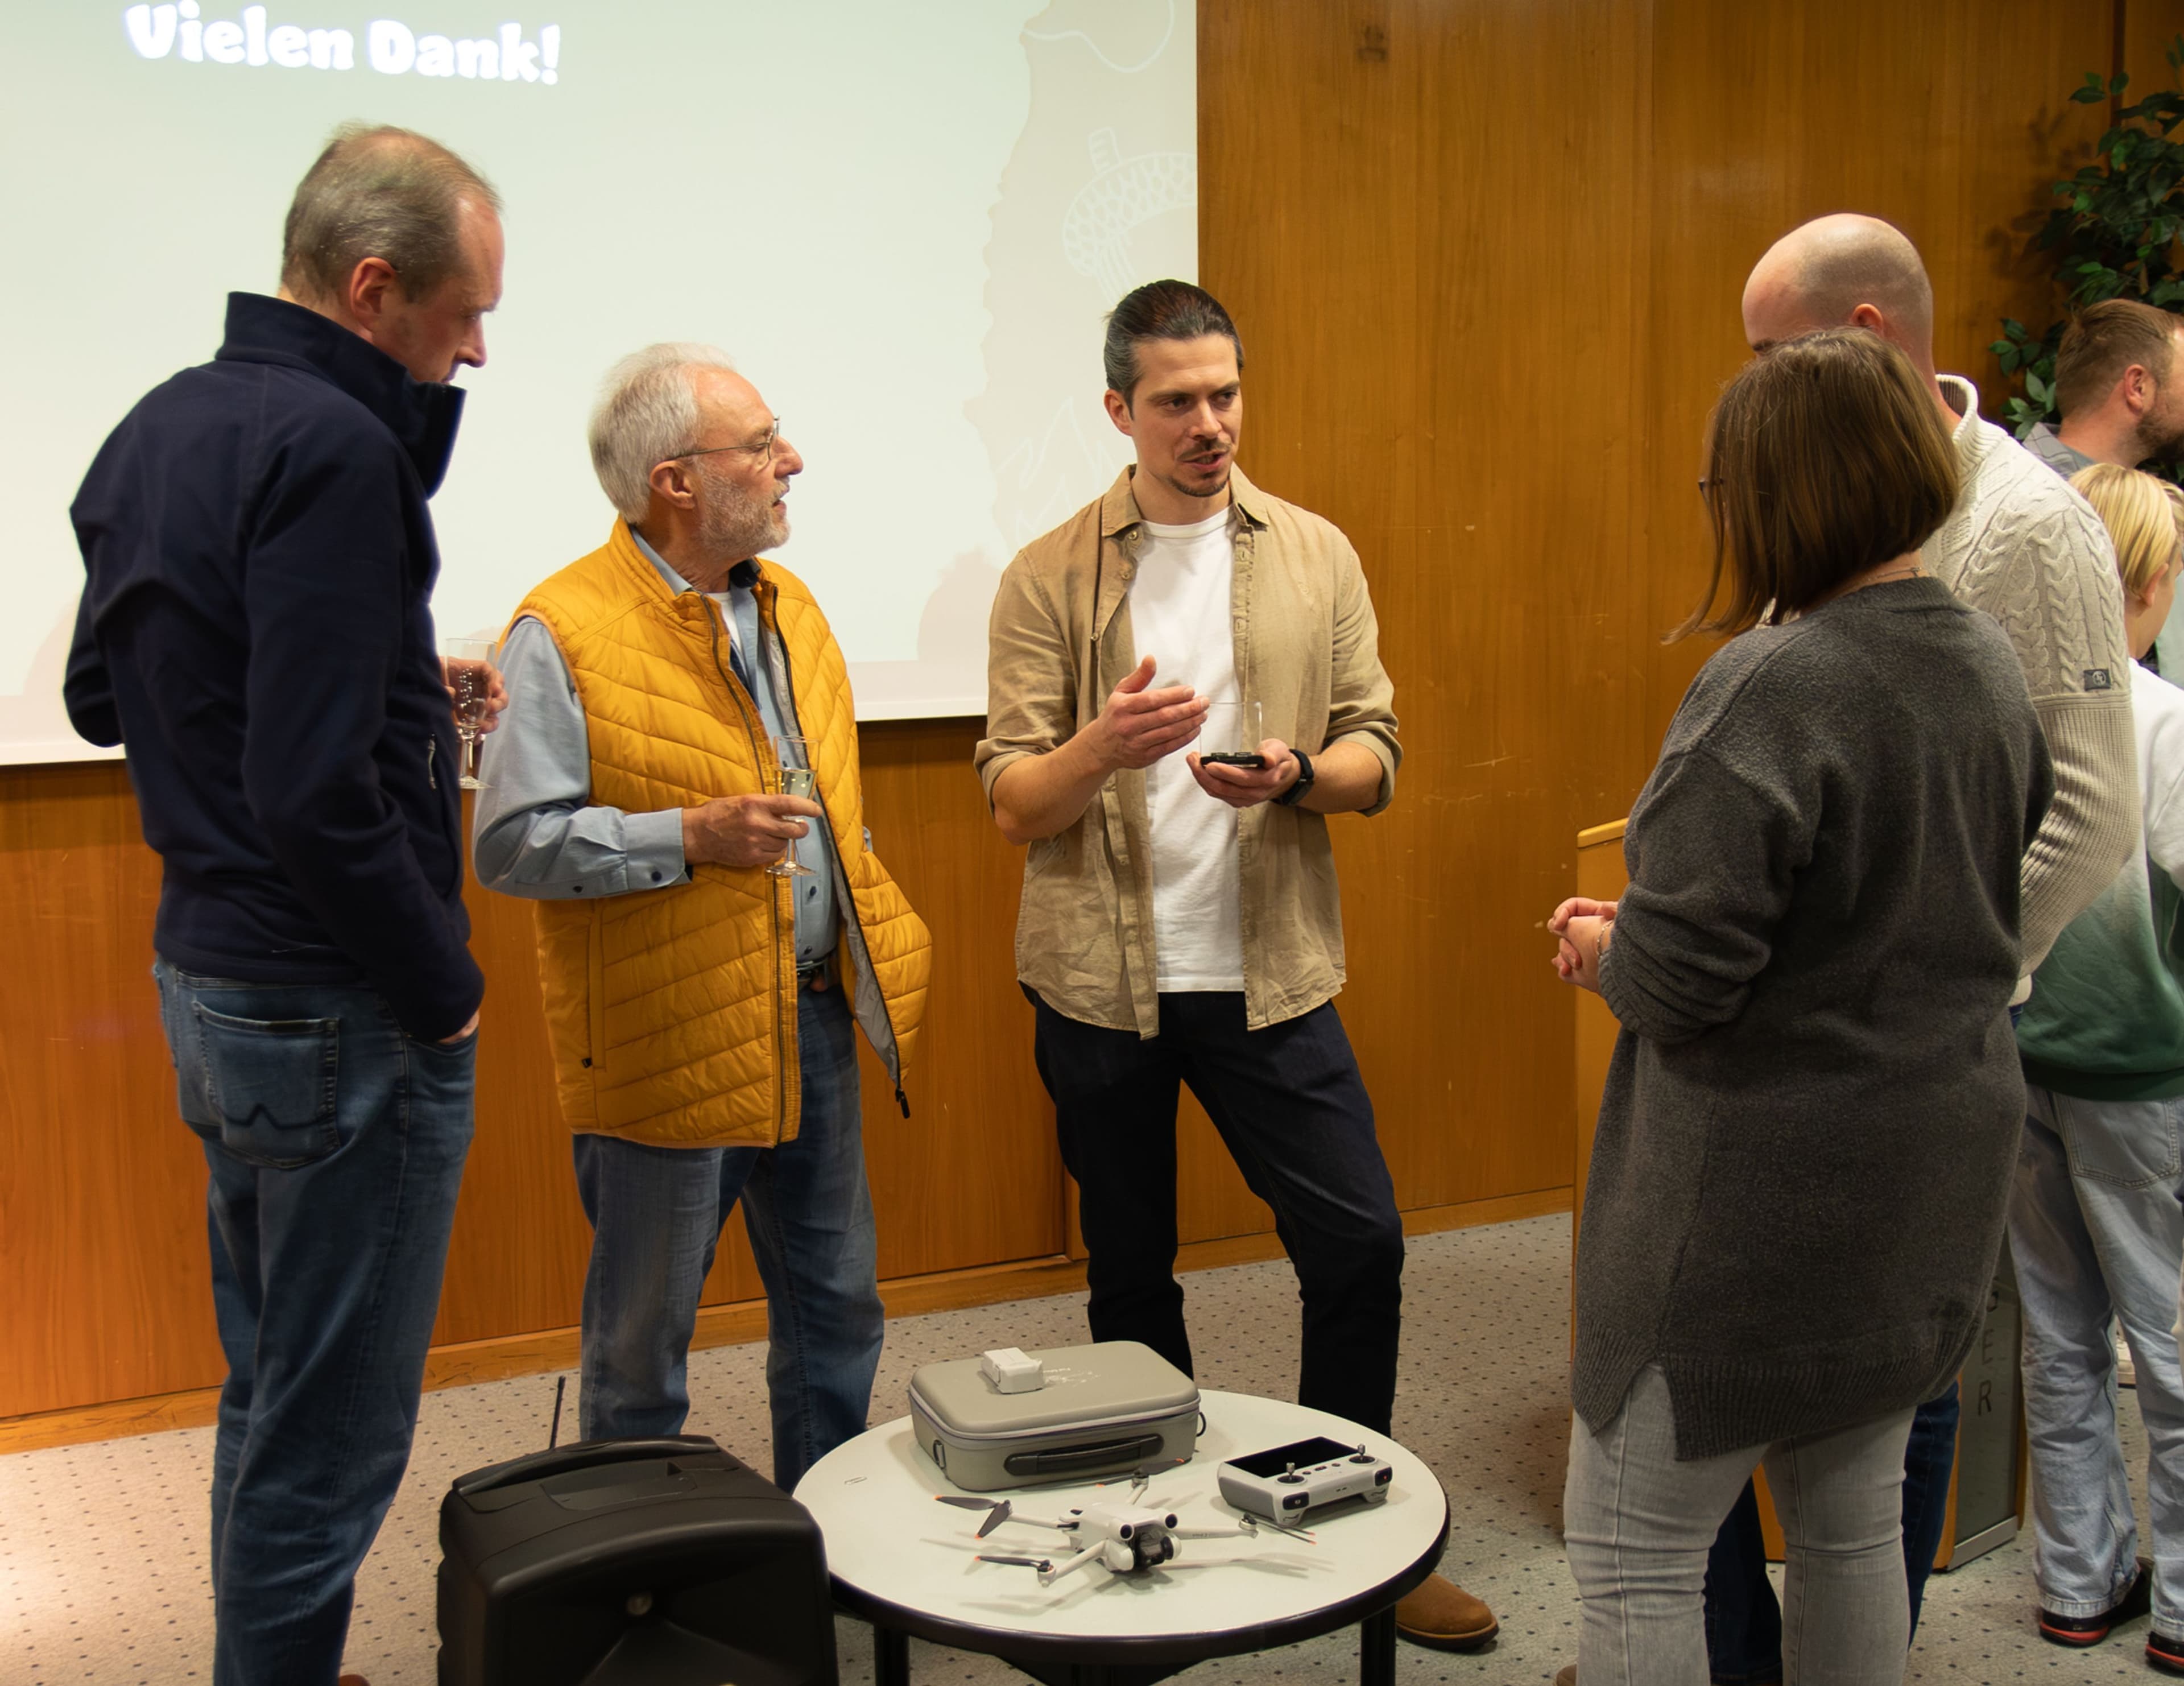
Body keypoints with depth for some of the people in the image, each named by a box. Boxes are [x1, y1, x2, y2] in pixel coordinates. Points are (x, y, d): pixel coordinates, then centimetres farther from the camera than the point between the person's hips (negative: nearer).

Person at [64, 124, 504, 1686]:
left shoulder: (159, 428, 9)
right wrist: (447, 994, -13)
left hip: (207, 974, 10)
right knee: (329, 1441, 3)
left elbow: (100, 695, 19)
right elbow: (316, 797, -25)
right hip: (341, 1018, -10)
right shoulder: (330, 447, -20)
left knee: (270, 1396, 22)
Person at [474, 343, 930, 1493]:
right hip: (665, 1041, -7)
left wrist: (874, 938, 14)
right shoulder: (565, 632, -14)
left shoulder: (787, 606, 11)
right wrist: (687, 836, -22)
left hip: (813, 1019, 7)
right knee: (642, 1337, 9)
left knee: (836, 1307, 16)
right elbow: (510, 844, -17)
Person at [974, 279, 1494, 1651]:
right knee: (1131, 1274, 11)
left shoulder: (1316, 557, 5)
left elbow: (1376, 759, 3)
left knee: (1360, 1245, 0)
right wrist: (1102, 746, -25)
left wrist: (1293, 772, -19)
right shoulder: (1049, 580, -1)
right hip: (1099, 981, -1)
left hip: (1269, 973, 1)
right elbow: (1012, 802, -5)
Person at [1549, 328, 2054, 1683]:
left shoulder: (1775, 685, -23)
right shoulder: (1992, 667, 4)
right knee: (1855, 1525, 22)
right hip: (1936, 1164, 9)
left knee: (1633, 1556, 5)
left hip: (1765, 1191, -8)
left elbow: (1678, 975, -24)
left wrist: (1600, 947, -3)